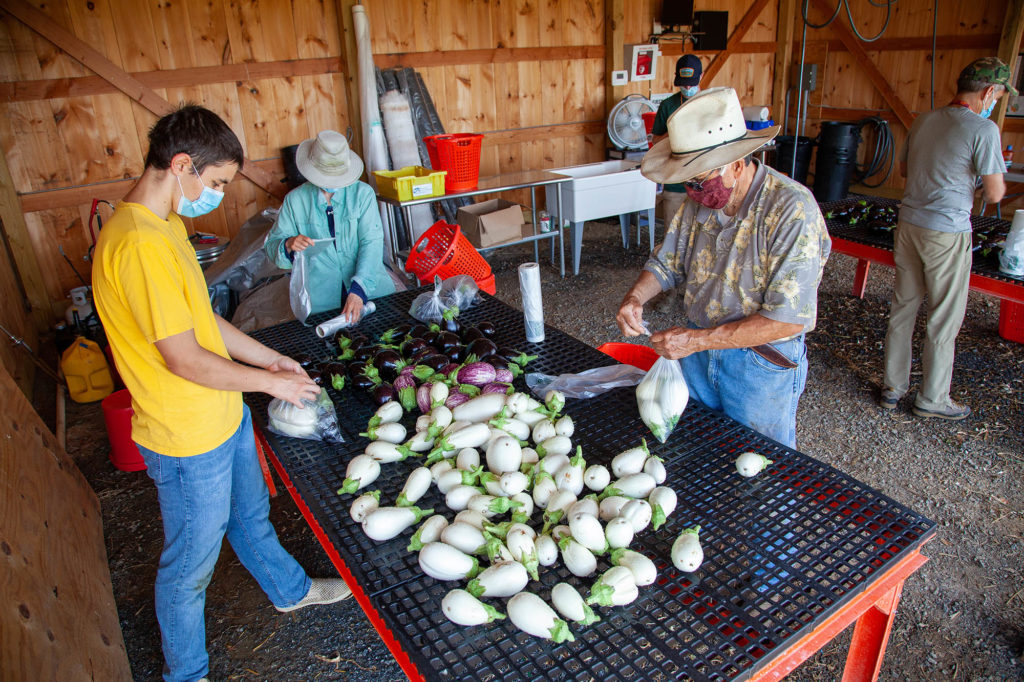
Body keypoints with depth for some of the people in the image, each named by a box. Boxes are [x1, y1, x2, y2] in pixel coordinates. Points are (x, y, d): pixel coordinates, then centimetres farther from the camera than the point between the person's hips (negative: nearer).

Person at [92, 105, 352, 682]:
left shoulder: (165, 223, 4)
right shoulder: (139, 243, -28)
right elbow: (183, 357, -27)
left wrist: (266, 356, 10)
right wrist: (272, 382, -15)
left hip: (224, 415, 9)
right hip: (189, 439, -9)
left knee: (251, 515, 30)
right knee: (191, 565, 13)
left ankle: (290, 589, 54)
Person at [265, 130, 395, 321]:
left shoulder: (363, 193, 3)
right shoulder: (295, 200, 7)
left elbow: (372, 242, -8)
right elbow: (271, 246, 9)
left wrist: (359, 289, -23)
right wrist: (289, 245, -18)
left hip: (367, 287, 0)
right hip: (318, 293, 0)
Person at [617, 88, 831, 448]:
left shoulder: (793, 211, -25)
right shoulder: (700, 199, -5)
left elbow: (788, 319, -27)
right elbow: (666, 262, 7)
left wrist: (697, 340, -28)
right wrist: (635, 297, -14)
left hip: (762, 363, -5)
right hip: (697, 351, 5)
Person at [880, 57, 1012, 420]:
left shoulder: (923, 120, 7)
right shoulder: (983, 129, -13)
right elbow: (994, 194, -10)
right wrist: (997, 178, 10)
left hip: (909, 223, 6)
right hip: (947, 232, -6)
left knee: (902, 308, 13)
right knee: (944, 320, 6)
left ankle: (892, 387, 22)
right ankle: (931, 398, 17)